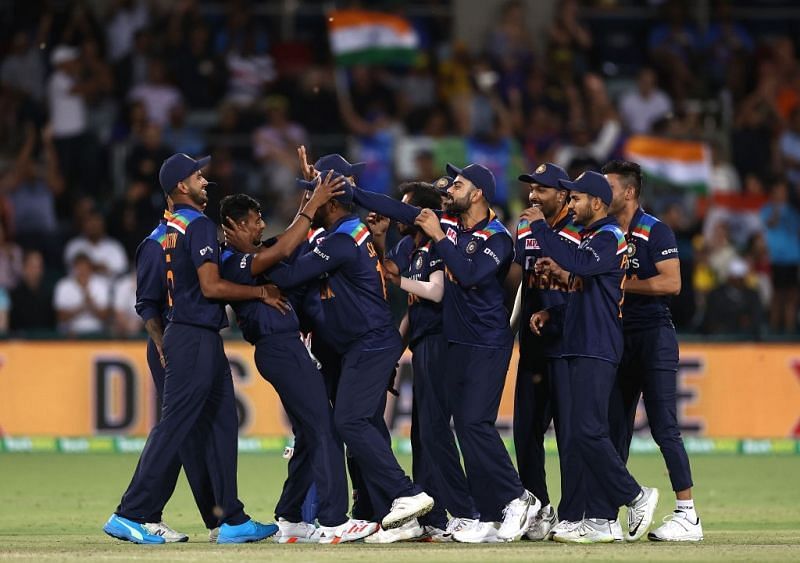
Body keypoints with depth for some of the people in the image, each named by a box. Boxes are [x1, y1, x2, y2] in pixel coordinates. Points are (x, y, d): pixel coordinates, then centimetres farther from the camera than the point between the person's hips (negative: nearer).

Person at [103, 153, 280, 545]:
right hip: (195, 338, -10)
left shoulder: (171, 228, 16)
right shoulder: (199, 225, -13)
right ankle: (128, 516, -10)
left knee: (221, 425, 10)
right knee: (174, 427, -9)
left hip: (202, 339, 10)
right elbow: (211, 286, -19)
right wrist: (261, 292, -9)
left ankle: (232, 520, 11)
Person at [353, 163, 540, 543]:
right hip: (457, 343, 8)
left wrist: (438, 237, -21)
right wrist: (348, 193, 6)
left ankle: (518, 500, -7)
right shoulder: (447, 222, 7)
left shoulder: (497, 239, -13)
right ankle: (490, 520, 6)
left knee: (475, 423, -17)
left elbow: (469, 274, -28)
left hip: (488, 346, -8)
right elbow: (398, 210, 9)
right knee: (466, 429, 4)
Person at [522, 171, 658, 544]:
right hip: (581, 348, 10)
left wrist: (540, 226, -20)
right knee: (583, 433, 6)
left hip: (597, 350, -10)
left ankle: (636, 498, -6)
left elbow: (574, 264, -28)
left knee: (588, 431, -16)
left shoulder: (609, 238, -10)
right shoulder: (589, 239, 21)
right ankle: (599, 521, 5)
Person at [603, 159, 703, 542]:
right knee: (614, 429, 8)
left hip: (654, 334, -7)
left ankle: (687, 516, -8)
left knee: (664, 428, -9)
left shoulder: (655, 232, -7)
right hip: (617, 335, 7)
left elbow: (671, 282, -16)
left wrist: (622, 283, -15)